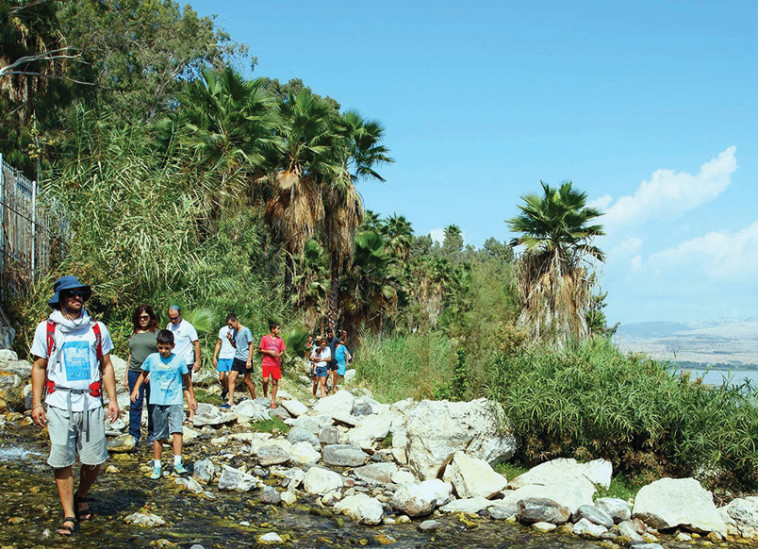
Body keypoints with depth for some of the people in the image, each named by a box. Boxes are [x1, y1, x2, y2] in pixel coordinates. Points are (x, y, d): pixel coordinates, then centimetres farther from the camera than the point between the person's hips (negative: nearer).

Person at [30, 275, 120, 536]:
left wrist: (113, 399, 6)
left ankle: (81, 497, 31)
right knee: (62, 462, -2)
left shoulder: (97, 329, 8)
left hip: (91, 404, 2)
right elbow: (39, 368, 8)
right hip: (59, 405, -1)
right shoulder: (46, 329, 4)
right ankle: (69, 515, 10)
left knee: (94, 460, 4)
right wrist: (36, 403, 1)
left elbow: (106, 366, 13)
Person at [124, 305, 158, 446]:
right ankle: (134, 435, 7)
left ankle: (152, 434, 15)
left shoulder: (157, 333, 3)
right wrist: (126, 376, 14)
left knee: (153, 405, 4)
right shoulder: (134, 333, 13)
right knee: (135, 404, 2)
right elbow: (131, 355, 17)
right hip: (134, 373, 3)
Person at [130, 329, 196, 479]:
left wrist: (192, 398, 18)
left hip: (175, 402, -1)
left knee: (177, 430, -19)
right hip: (158, 403, 1)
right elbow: (143, 374, 18)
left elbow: (187, 379, 12)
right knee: (159, 435, 7)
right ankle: (157, 467, 17)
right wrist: (136, 389, 3)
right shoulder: (152, 359, 2)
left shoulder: (179, 360, -1)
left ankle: (177, 463, -16)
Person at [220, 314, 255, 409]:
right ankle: (230, 402, -5)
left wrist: (249, 360, -15)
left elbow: (251, 345, -10)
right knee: (231, 378, -4)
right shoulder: (235, 331, 12)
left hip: (245, 358, -7)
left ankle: (254, 400, 18)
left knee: (247, 380, 2)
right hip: (237, 358, 7)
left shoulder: (246, 330, -9)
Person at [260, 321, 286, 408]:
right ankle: (265, 396, 11)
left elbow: (282, 351, 11)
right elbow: (261, 350, 1)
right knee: (265, 380, -14)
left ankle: (273, 401, 9)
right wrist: (269, 352, -13)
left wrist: (279, 354, -11)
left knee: (275, 382, 1)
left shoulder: (280, 340, 7)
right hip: (266, 363, -2)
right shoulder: (265, 338, 0)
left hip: (276, 364, 3)